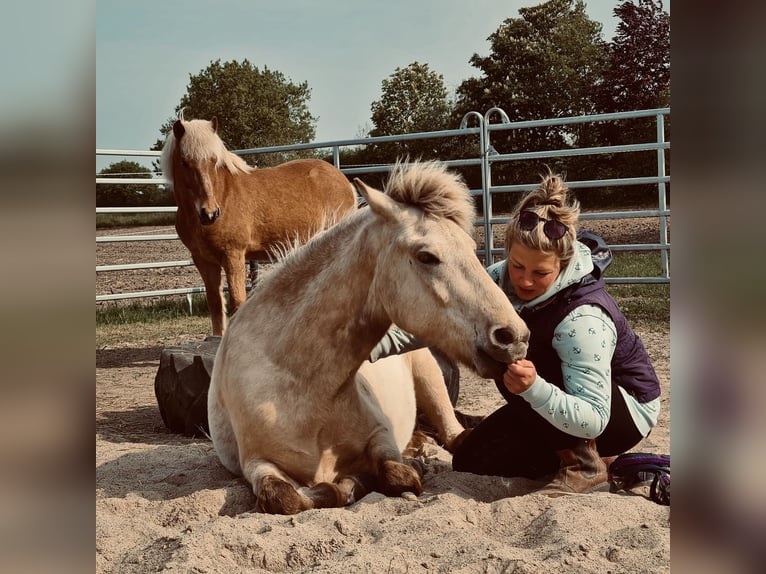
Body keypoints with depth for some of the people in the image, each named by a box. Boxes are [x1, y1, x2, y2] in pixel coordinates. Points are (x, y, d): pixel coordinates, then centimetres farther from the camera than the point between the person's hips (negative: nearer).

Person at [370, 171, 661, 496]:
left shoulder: (583, 318, -35)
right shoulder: (502, 281, -15)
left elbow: (593, 419, -37)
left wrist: (534, 388, -55)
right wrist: (377, 345, -28)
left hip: (627, 410, -7)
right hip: (569, 394, 8)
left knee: (510, 357, -29)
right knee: (469, 461, 2)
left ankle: (584, 465, -13)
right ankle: (582, 452, 14)